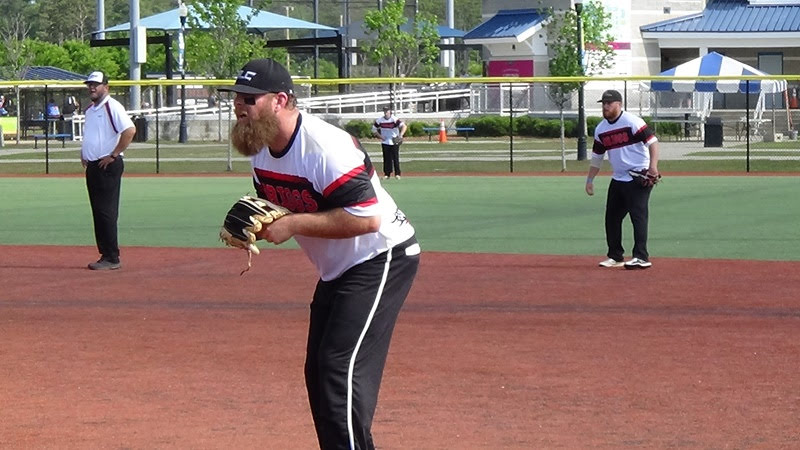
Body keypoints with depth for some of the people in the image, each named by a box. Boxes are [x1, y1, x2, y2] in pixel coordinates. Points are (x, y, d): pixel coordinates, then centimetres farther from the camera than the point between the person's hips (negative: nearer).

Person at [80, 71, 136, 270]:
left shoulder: (112, 107, -12)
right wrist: (84, 154, 15)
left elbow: (130, 130, -23)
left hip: (108, 166, -10)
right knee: (98, 212, 11)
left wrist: (113, 155, -20)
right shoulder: (90, 110, 17)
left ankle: (112, 258, -7)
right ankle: (105, 255, 15)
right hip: (92, 166, 10)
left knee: (107, 212, -9)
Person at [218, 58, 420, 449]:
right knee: (318, 372, 13)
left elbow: (366, 218, -32)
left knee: (341, 368, -19)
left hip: (381, 259, -10)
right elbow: (271, 205, 16)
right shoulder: (260, 149, 1)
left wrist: (293, 224, -30)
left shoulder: (326, 147, -27)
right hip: (336, 270, 10)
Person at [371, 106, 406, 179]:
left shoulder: (394, 119, -14)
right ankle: (386, 174, 9)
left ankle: (397, 174, 5)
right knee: (386, 158, 2)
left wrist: (401, 135, -39)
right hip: (385, 142, 3)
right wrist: (380, 136, -5)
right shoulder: (380, 120, -3)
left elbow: (403, 126, -25)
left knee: (395, 158, -2)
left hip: (395, 142, -3)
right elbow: (374, 129, 9)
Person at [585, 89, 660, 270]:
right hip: (618, 179, 8)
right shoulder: (601, 129, 9)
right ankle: (615, 256, 22)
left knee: (638, 215, -13)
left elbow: (652, 142, -16)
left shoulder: (632, 122, -12)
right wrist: (589, 180, 17)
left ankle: (641, 257, -14)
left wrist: (653, 166, -28)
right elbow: (597, 157, 19)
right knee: (611, 217, 11)